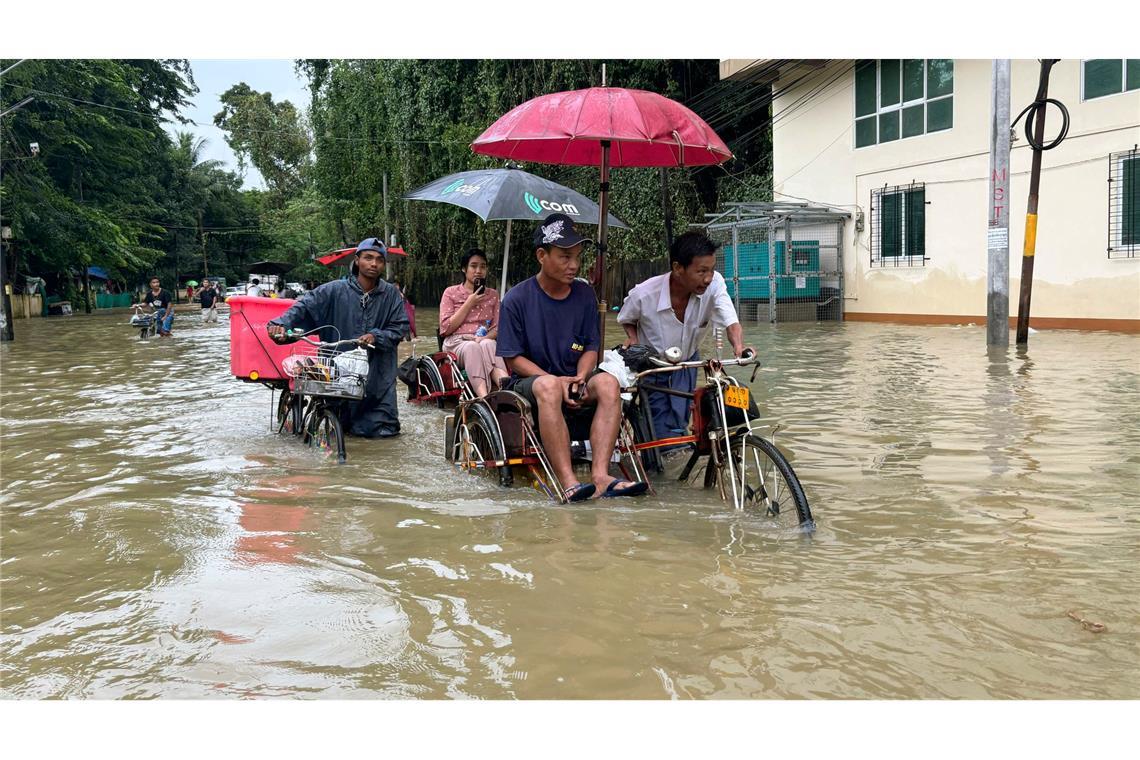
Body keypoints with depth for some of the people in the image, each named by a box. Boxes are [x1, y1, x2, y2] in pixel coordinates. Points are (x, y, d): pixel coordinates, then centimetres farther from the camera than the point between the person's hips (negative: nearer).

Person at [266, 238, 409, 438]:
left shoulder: (390, 294, 4)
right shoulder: (336, 290, -2)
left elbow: (400, 327, 4)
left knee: (381, 429, 2)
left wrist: (376, 336, -13)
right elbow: (305, 306, -7)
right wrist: (282, 323, -24)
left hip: (378, 373, 1)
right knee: (339, 427, 12)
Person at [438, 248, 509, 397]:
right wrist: (469, 304, -1)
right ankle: (485, 398, -64)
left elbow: (497, 328, 11)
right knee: (472, 348, -39)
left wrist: (485, 337, -13)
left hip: (484, 341, 2)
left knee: (488, 345, -37)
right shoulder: (451, 293, 13)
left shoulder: (492, 295, 20)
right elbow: (445, 328, 3)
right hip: (457, 342, -2)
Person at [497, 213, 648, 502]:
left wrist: (580, 378, -13)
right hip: (529, 380, -4)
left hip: (574, 380, 4)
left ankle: (600, 474, -37)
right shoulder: (517, 299, -6)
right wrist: (558, 381, -19)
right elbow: (513, 358, -6)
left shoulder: (585, 295, 5)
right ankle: (568, 482, -43)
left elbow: (591, 347, 9)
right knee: (549, 386, -38)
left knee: (608, 382, -28)